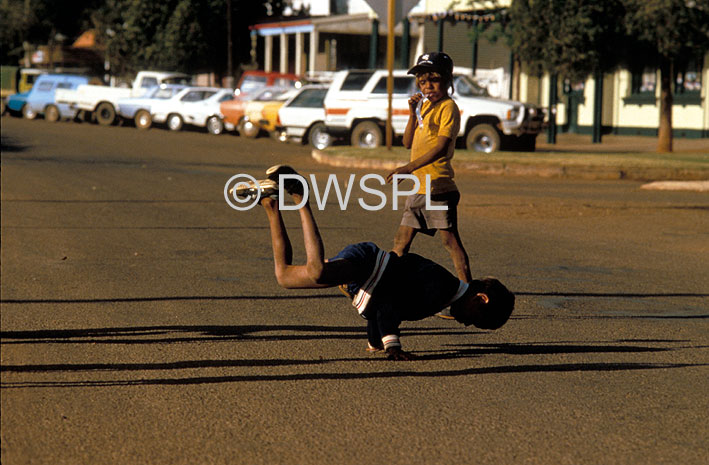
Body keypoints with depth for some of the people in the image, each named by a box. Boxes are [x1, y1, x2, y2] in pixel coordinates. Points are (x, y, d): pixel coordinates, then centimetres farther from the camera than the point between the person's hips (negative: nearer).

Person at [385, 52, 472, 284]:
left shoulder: (448, 107, -9)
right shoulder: (424, 106, 17)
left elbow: (441, 146, -20)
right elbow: (408, 143, 14)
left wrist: (409, 167, -25)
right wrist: (413, 114, -1)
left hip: (438, 185, -8)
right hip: (419, 187, 8)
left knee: (450, 240, -10)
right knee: (401, 241, 11)